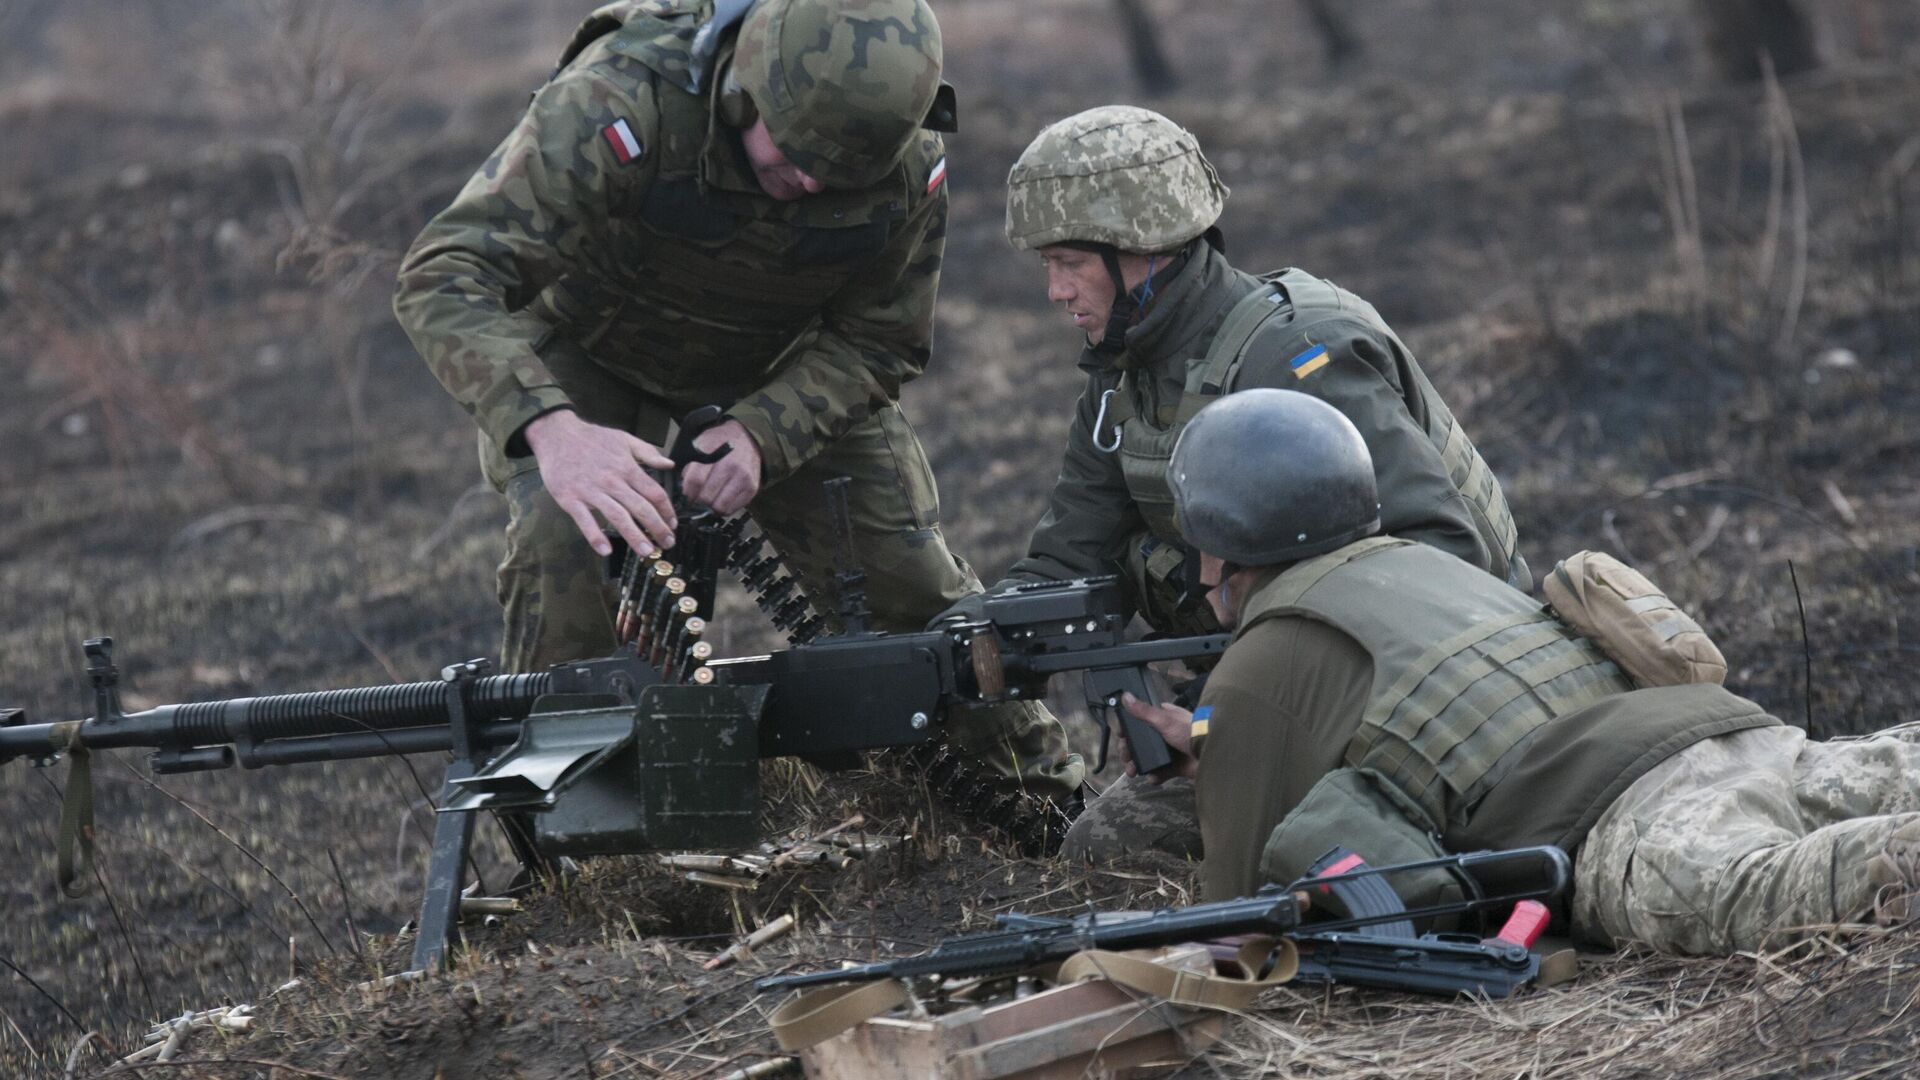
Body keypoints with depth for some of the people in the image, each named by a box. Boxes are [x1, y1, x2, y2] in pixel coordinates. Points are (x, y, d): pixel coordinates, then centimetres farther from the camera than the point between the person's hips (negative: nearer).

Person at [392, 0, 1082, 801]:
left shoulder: (910, 170, -27)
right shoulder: (623, 103, -41)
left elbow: (875, 344, -12)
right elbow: (443, 277, -46)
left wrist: (760, 435, -33)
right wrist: (551, 428, -64)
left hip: (780, 374, 3)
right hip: (588, 354, -3)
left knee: (906, 577, -1)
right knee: (564, 545, -29)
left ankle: (1044, 794, 24)